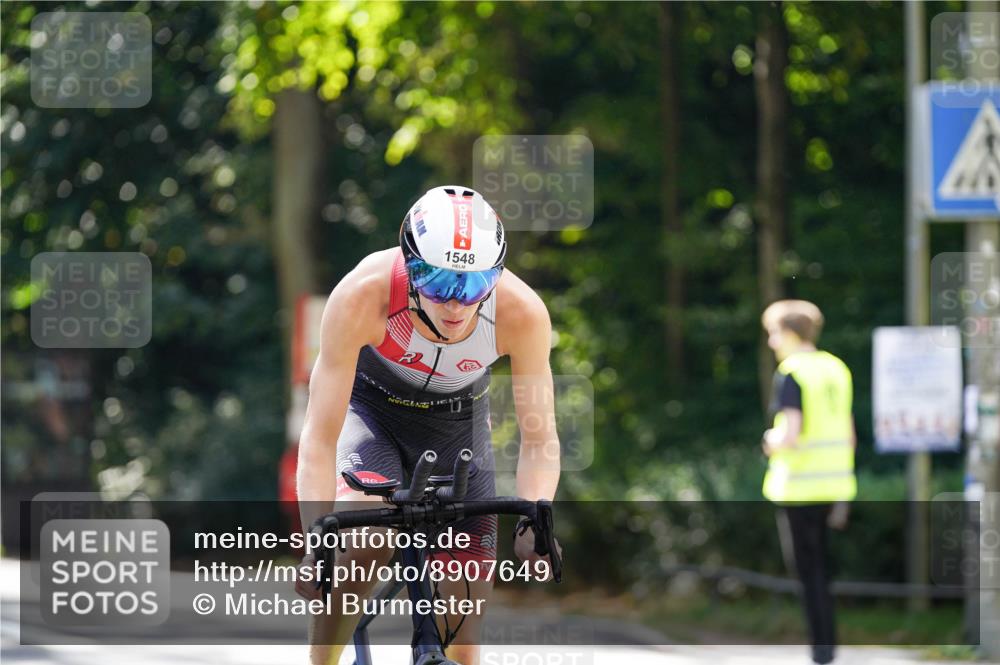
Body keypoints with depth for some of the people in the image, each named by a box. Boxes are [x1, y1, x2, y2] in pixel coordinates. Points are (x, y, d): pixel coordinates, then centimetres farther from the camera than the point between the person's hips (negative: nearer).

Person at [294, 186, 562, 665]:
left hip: (457, 425, 2)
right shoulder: (362, 296, -36)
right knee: (367, 539, -34)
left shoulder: (523, 312, -31)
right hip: (370, 410, -2)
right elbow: (320, 438, -33)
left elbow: (538, 438, -21)